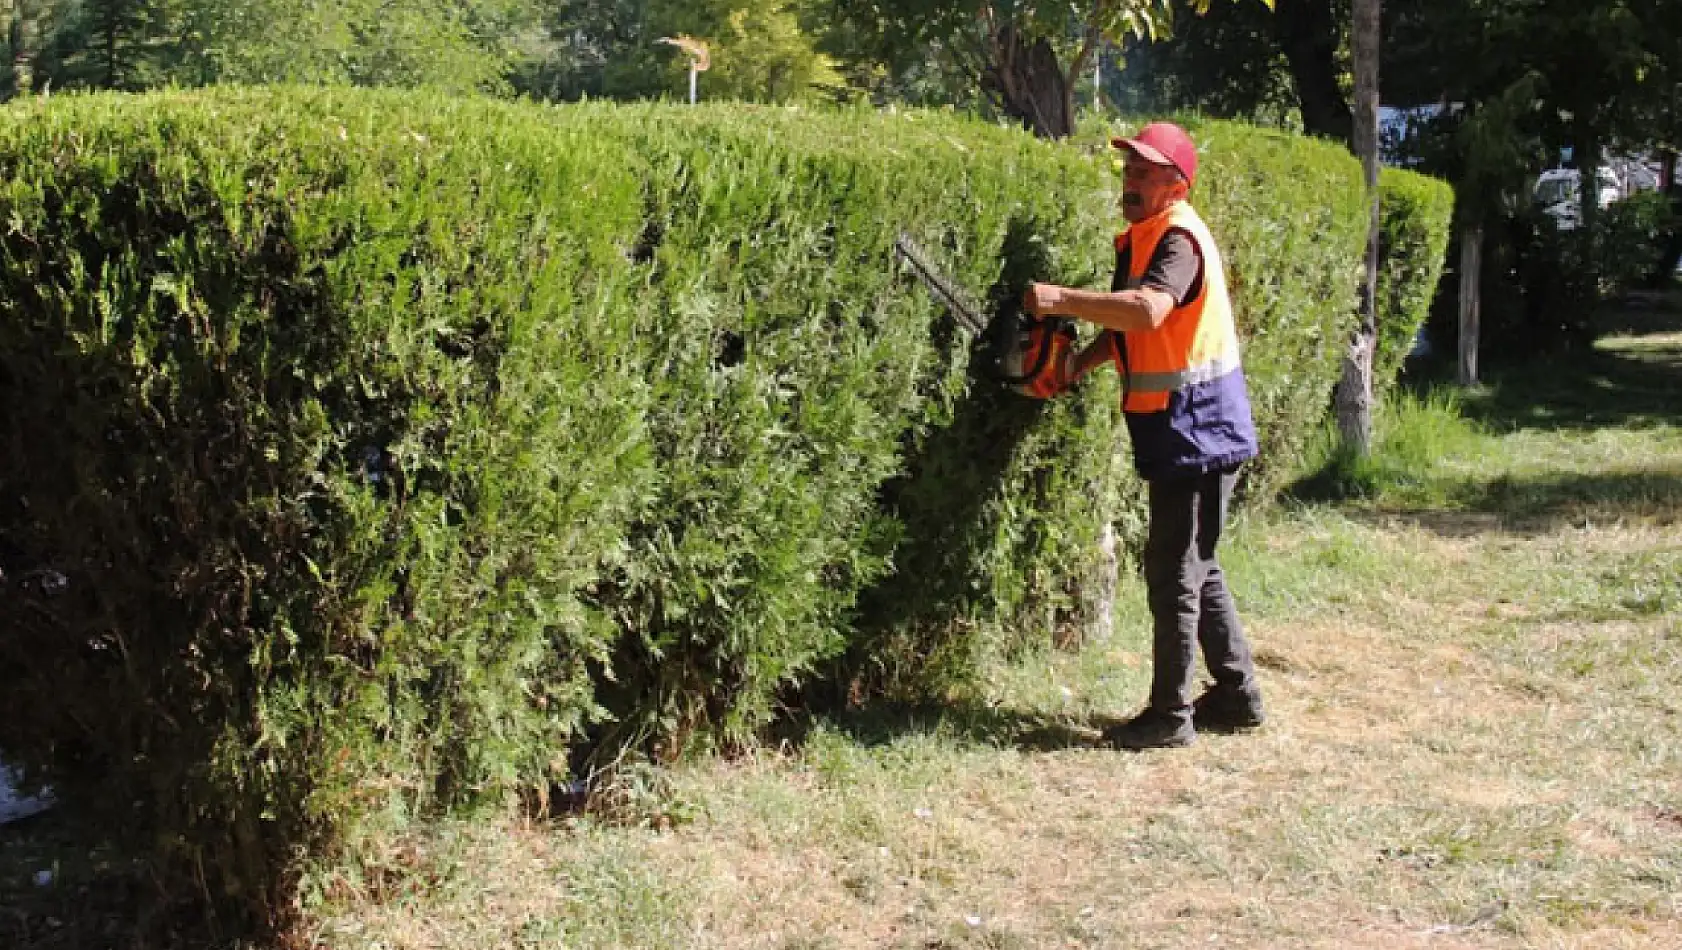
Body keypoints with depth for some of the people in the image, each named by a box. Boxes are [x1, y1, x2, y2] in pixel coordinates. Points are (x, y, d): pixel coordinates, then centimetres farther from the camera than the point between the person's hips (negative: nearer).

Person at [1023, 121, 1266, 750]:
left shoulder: (1177, 238, -17)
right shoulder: (1142, 237, 14)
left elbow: (1148, 310, -36)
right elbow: (1131, 330, 21)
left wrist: (1061, 299, -34)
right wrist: (1081, 363, 6)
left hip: (1196, 429, -10)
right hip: (1179, 430, 10)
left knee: (1174, 572, -4)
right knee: (1194, 568, 17)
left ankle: (1170, 716, 5)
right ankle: (1237, 696, 27)